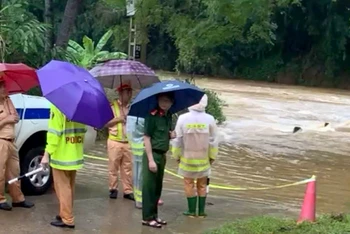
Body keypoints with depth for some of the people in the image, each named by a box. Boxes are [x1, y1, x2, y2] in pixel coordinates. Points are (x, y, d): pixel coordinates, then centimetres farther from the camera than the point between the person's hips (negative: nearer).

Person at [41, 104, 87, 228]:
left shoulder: (57, 105, -15)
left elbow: (54, 132, -19)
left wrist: (47, 154, -15)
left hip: (61, 155, -7)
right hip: (75, 155, 7)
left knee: (62, 187, 3)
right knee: (69, 187, 18)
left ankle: (67, 219, 6)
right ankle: (66, 214, 28)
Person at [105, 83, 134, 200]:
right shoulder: (112, 106, -1)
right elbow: (105, 123, -5)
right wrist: (117, 119, -14)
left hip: (128, 143, 3)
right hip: (115, 142, -3)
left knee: (127, 168, 5)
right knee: (113, 167, 2)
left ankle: (128, 191, 10)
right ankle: (113, 189, 14)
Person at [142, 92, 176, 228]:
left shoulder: (168, 116, 8)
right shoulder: (152, 115, -14)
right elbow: (146, 138, -15)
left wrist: (171, 135, -2)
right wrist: (150, 160, -18)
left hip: (162, 155, 7)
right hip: (152, 154, -7)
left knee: (158, 187, 13)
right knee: (149, 187, -1)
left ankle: (154, 215, 23)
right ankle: (147, 218, 6)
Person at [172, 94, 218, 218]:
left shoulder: (183, 118, -14)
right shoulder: (209, 119, -12)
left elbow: (178, 140, -7)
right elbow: (213, 141, -4)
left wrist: (177, 155, 8)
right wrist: (212, 156, 11)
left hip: (187, 158, -1)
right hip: (203, 159, 1)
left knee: (189, 184, 11)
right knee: (202, 185, 14)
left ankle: (192, 210, 15)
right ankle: (201, 210, 18)